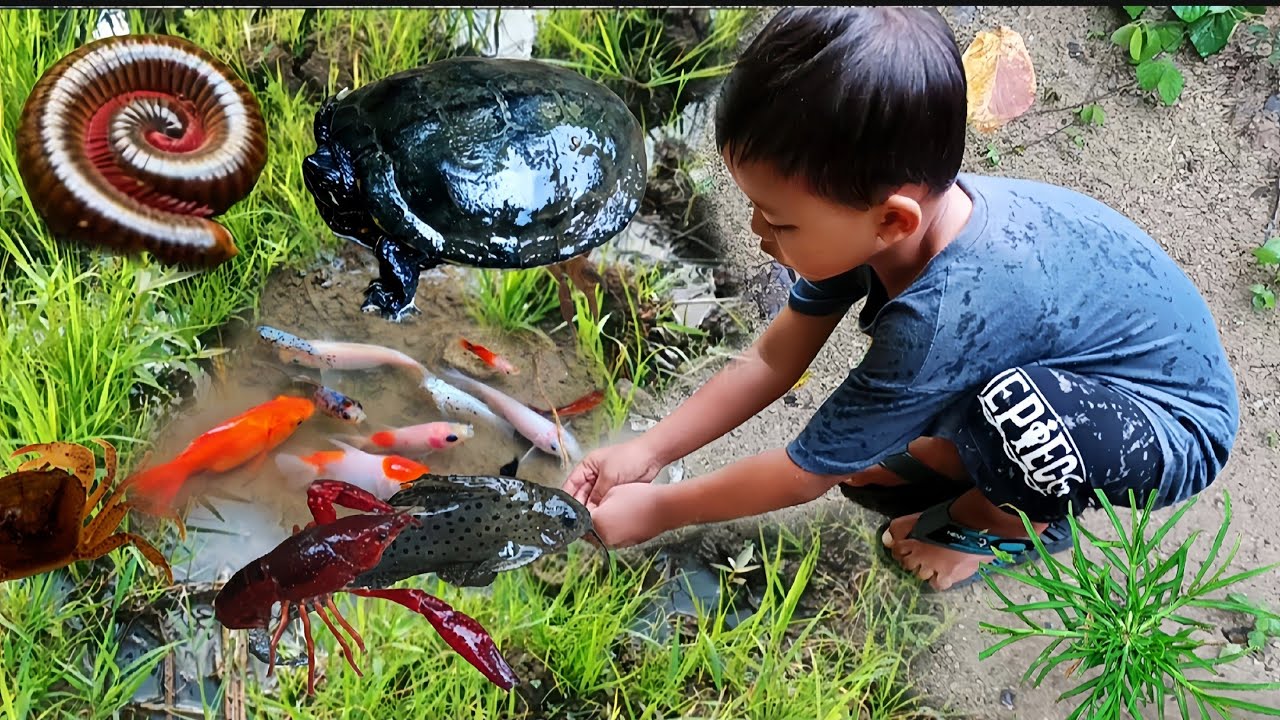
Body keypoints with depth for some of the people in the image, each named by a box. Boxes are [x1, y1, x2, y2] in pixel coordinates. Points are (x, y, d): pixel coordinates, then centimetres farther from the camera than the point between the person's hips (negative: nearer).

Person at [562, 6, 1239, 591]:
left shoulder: (943, 316, -39)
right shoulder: (866, 213, -17)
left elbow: (805, 472, -24)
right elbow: (774, 357, -3)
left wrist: (659, 509, -12)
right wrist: (649, 449, -6)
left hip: (1179, 434, -7)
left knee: (1007, 403, -35)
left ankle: (1021, 520, -2)